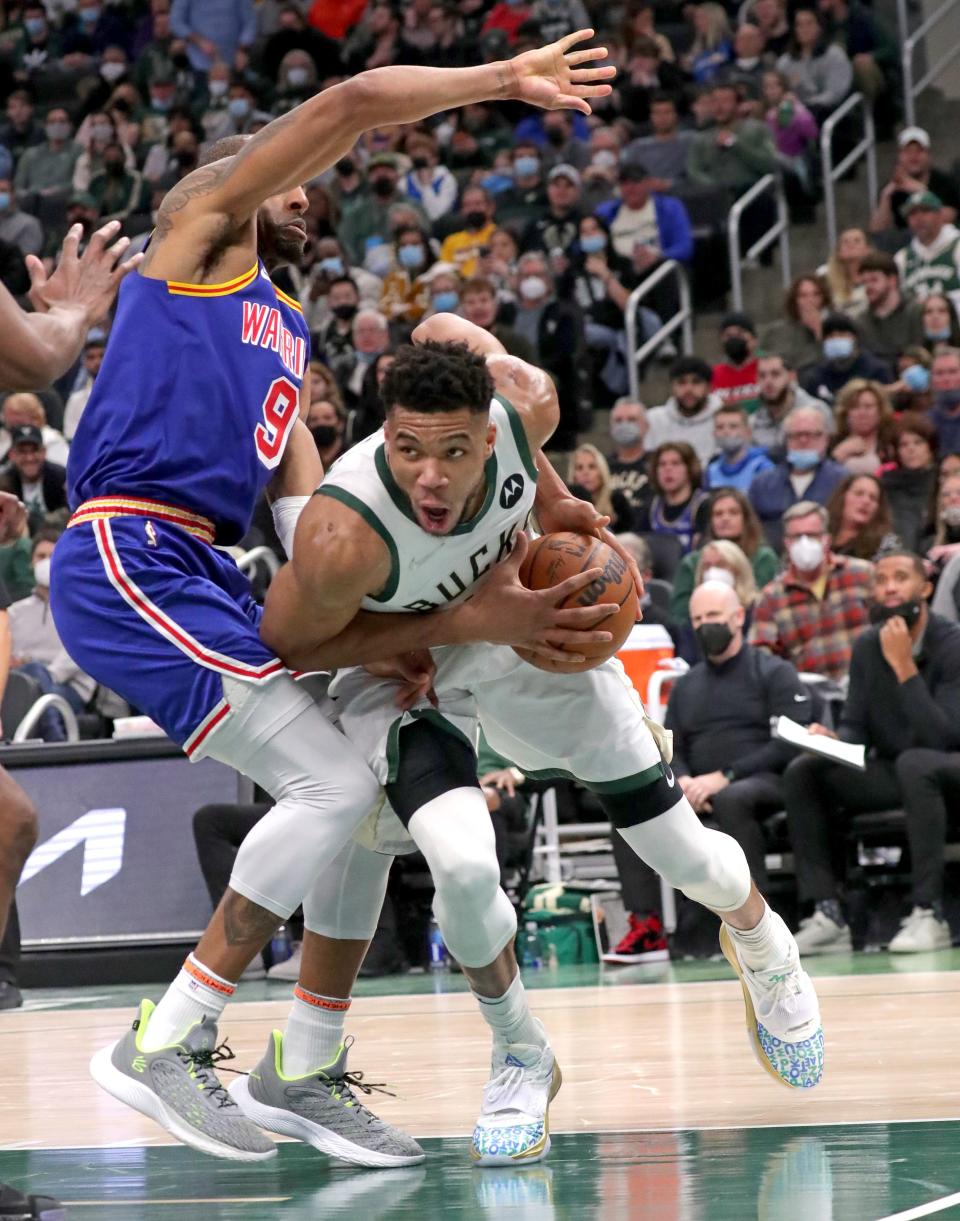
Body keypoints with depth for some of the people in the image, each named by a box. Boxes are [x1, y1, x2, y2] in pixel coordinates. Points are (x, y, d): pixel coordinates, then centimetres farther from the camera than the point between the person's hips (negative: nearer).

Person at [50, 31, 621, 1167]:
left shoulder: (283, 331, 28)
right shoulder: (200, 219, 6)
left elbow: (305, 506, 20)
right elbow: (352, 104, -6)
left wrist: (390, 626, 6)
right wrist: (506, 80, 1)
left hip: (199, 573, 9)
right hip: (128, 563, -9)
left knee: (370, 785, 5)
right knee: (333, 783, -17)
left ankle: (309, 1066, 12)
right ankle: (162, 1048, -13)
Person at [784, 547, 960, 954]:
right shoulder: (868, 647, 3)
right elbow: (855, 727, 4)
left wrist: (904, 666, -29)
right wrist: (833, 740, -20)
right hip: (889, 772, 6)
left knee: (913, 763, -39)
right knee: (802, 772, -15)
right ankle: (827, 915, -22)